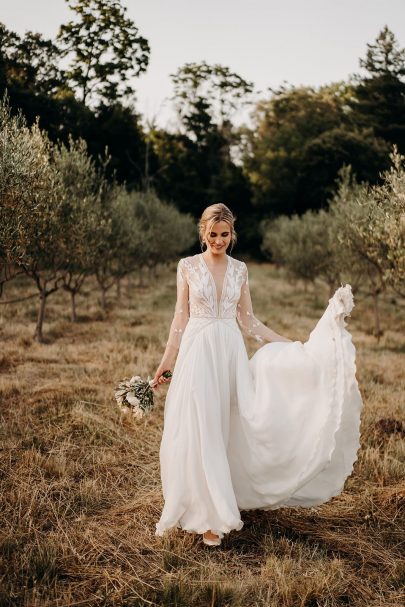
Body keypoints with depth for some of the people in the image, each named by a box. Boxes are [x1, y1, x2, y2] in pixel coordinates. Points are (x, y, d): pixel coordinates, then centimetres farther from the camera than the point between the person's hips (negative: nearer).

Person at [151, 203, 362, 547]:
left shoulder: (240, 270, 8)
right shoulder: (188, 266, 1)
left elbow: (248, 321, 9)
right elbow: (181, 318, 3)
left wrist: (293, 346, 6)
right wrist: (165, 362, -1)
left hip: (231, 354, 3)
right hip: (197, 352, -2)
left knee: (227, 431, 6)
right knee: (201, 434, -3)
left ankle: (221, 504, 23)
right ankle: (209, 516, 7)